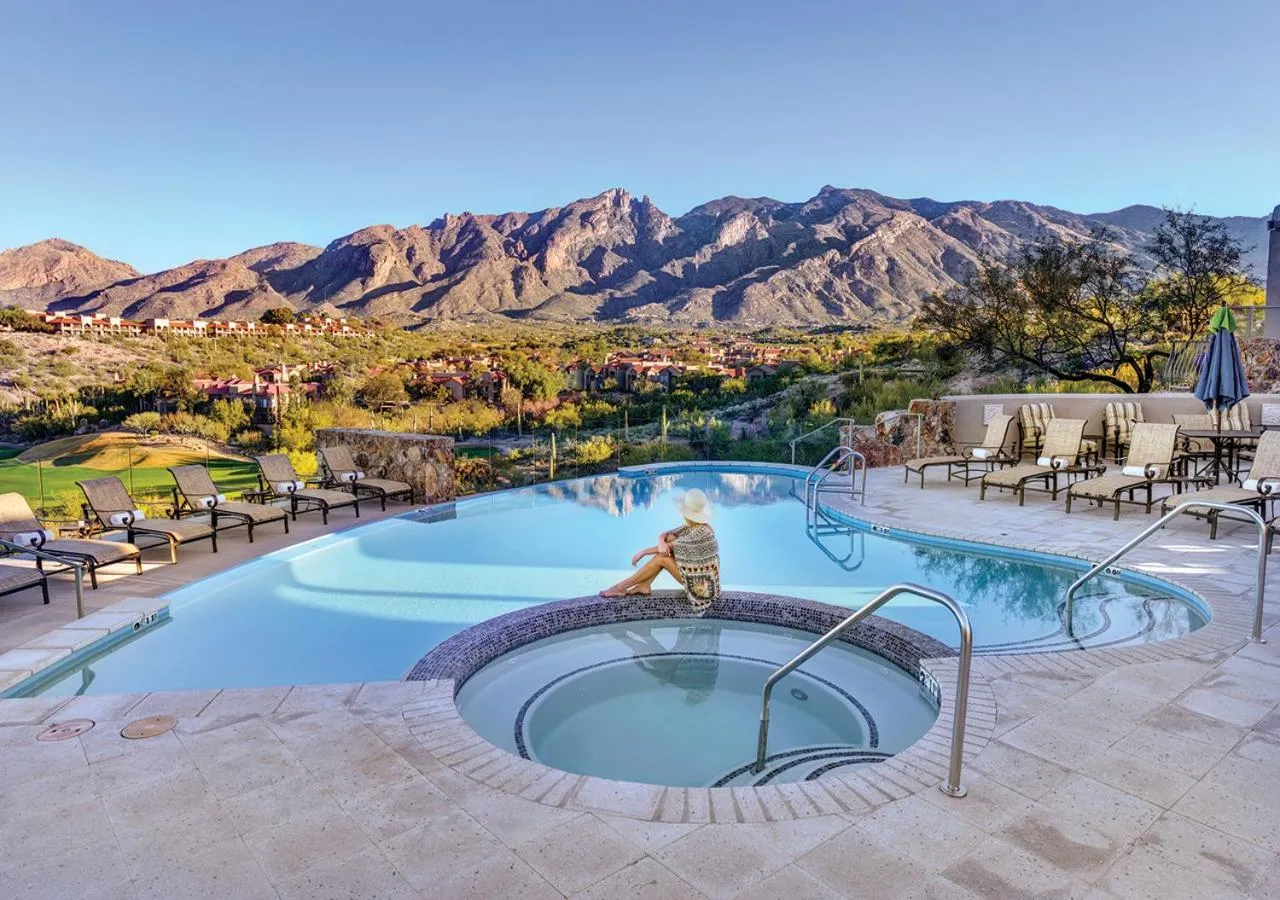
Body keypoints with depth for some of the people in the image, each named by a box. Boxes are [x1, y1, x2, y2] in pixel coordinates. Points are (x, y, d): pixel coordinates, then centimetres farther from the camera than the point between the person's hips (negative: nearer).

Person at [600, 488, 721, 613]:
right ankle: (645, 585, 0)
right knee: (669, 538, -4)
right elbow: (664, 535, -1)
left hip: (703, 584, -8)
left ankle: (621, 587, -2)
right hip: (695, 574, 8)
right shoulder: (690, 526, -1)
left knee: (661, 558, -14)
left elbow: (670, 546, -19)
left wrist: (643, 552, -9)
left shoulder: (702, 532, -26)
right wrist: (661, 542, -26)